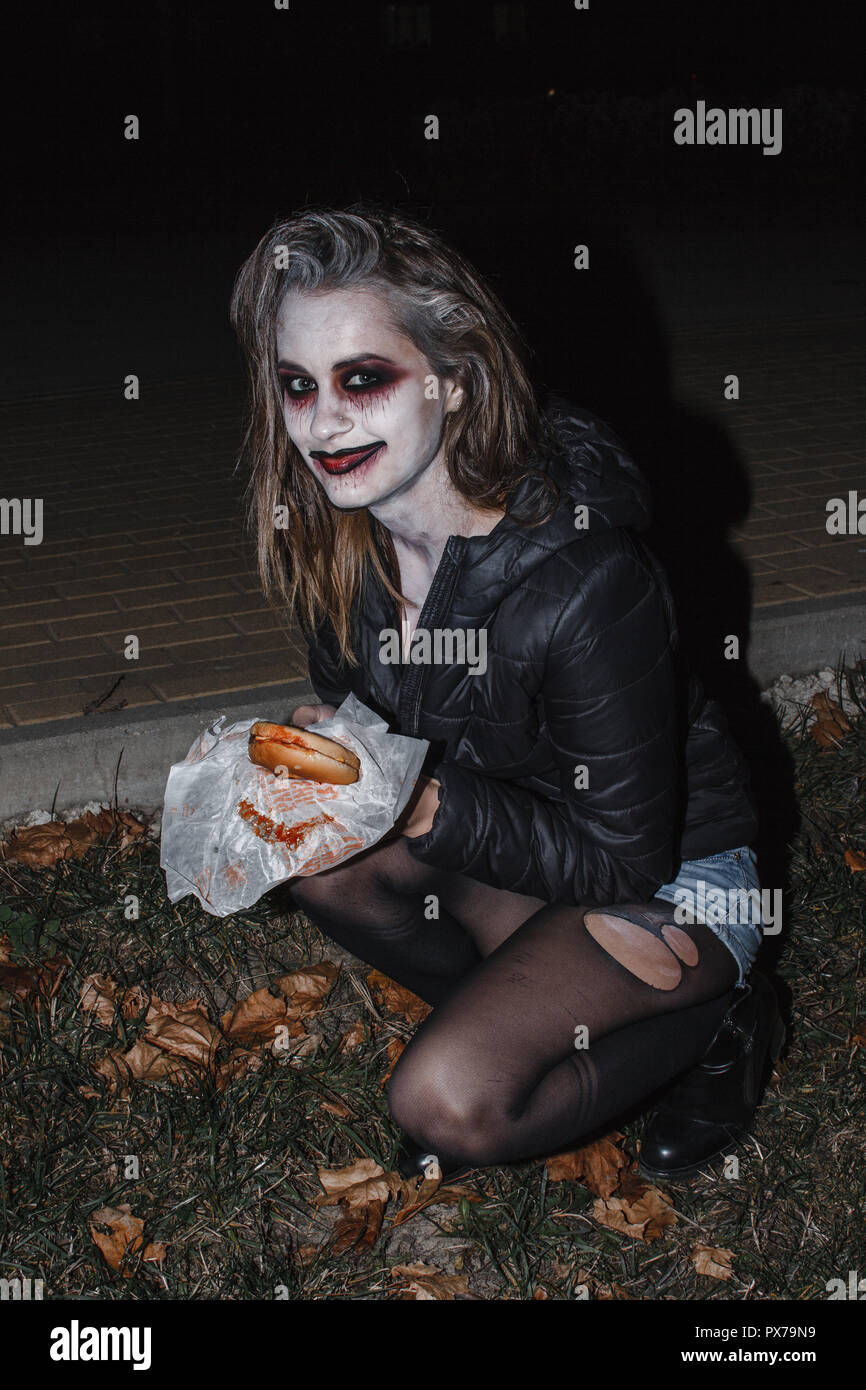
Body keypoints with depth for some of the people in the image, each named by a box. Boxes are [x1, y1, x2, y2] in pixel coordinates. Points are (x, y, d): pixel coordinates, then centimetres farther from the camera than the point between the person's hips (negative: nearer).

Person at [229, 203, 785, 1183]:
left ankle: (709, 1027, 3)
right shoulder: (336, 535, -13)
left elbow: (626, 855, -26)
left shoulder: (584, 586, -35)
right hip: (520, 829, 7)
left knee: (444, 1104, -22)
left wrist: (425, 803, -34)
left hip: (670, 875, -6)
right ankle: (516, 1020, 3)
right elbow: (348, 702, 5)